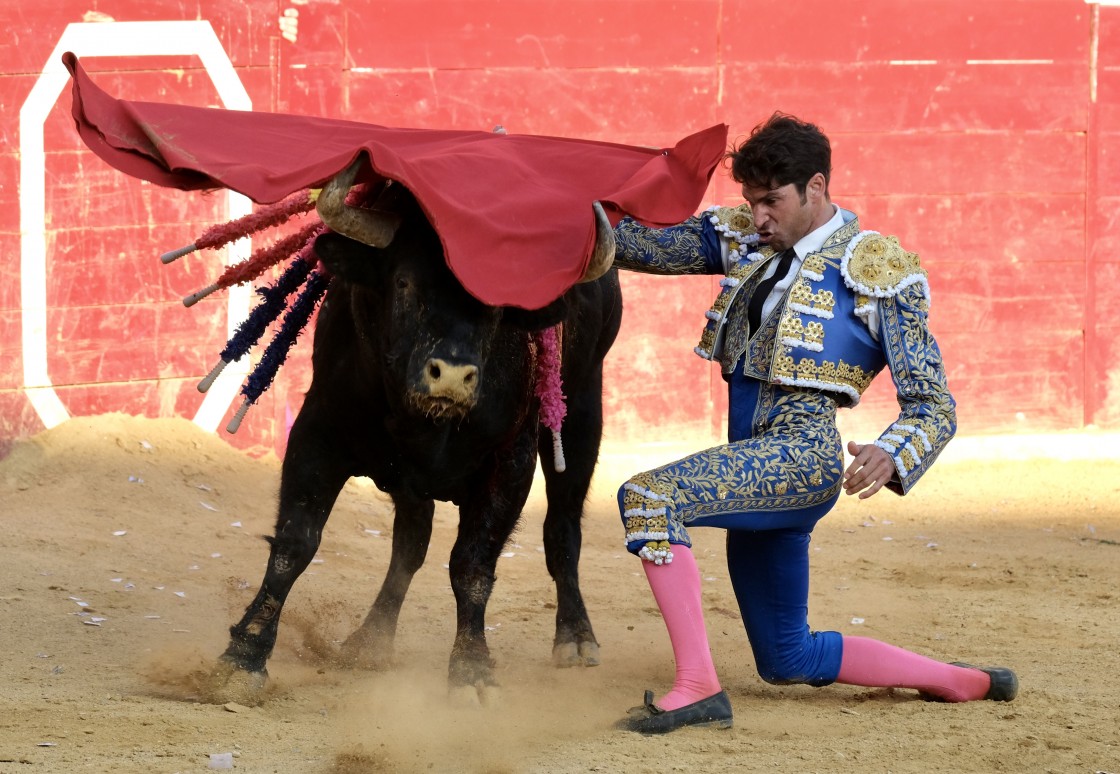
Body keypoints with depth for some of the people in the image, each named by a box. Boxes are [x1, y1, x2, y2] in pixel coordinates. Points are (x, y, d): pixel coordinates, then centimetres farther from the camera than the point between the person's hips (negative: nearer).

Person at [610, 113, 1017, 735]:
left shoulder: (879, 272, -4)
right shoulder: (741, 238, 12)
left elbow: (933, 407, -6)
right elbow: (639, 243, 9)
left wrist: (889, 456, -25)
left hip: (805, 454, -8)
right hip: (754, 459, 8)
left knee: (647, 497, -29)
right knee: (788, 660, 15)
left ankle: (696, 687, -31)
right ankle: (960, 682, 31)